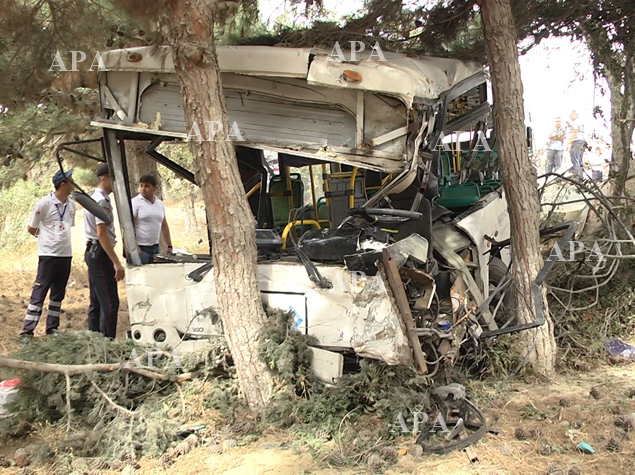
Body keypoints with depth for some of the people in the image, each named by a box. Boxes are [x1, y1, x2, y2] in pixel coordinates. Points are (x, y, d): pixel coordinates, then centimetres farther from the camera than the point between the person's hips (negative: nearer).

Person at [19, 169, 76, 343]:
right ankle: (26, 332, 1)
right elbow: (31, 228, 0)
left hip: (66, 255, 6)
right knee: (39, 292, -4)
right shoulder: (44, 203, -10)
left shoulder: (71, 205, 7)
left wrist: (60, 239, 11)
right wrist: (47, 239, 12)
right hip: (48, 255, -6)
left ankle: (52, 329, 21)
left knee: (58, 294, 12)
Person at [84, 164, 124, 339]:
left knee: (97, 301, 14)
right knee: (110, 302, -10)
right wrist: (116, 263, -25)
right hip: (100, 252, -11)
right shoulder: (102, 201, -16)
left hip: (92, 252, 11)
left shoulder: (94, 198, 16)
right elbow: (102, 234, -23)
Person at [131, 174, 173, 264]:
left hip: (155, 248, 6)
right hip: (140, 249, -6)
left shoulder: (160, 204, 13)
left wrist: (169, 246, 16)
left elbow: (164, 226, 20)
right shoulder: (135, 202, -6)